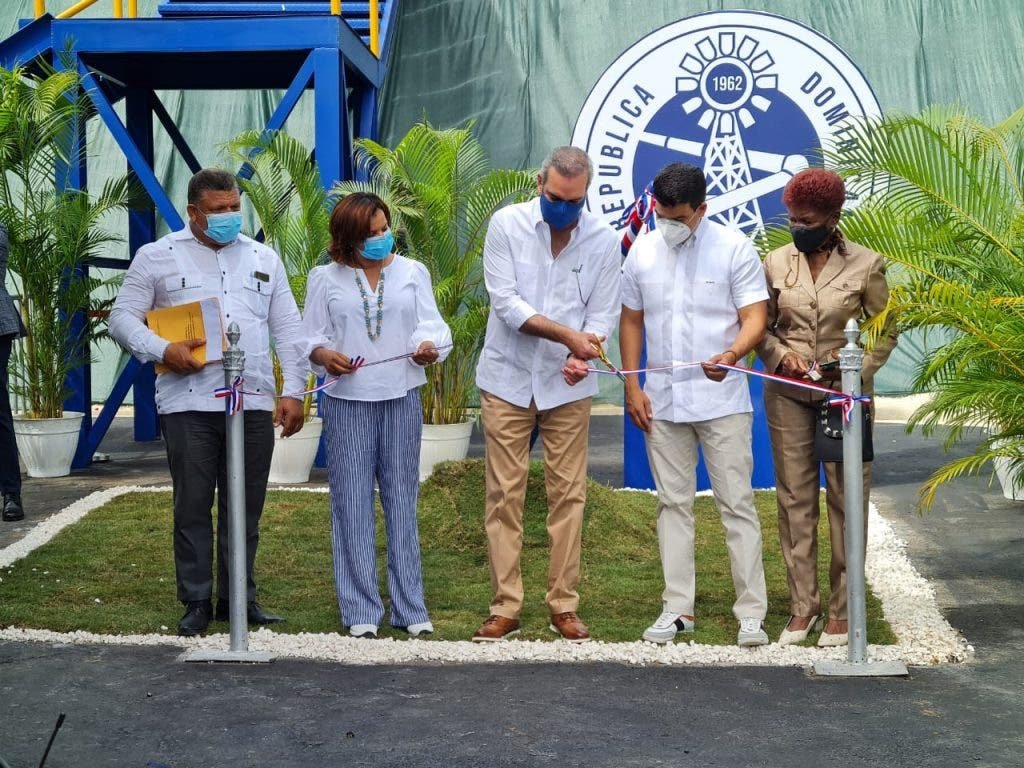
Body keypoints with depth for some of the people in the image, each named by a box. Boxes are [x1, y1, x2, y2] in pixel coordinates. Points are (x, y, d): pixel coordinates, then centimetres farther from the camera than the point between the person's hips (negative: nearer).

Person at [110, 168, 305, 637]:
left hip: (254, 403, 3)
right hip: (188, 403, -3)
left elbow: (288, 330, 15)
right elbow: (122, 318, 4)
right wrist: (162, 350, -14)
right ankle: (196, 602, 10)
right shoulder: (157, 258, 6)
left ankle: (239, 597, 18)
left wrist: (293, 392, 6)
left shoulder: (263, 259, 15)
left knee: (245, 508, 7)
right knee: (193, 506, 0)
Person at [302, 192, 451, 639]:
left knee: (401, 500, 4)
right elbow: (310, 338, 4)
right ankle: (361, 611, 4)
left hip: (401, 399, 1)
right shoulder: (325, 279, 6)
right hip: (346, 402, -1)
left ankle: (410, 608, 9)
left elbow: (431, 325, 2)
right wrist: (325, 356, -17)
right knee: (352, 503, -1)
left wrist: (429, 346, -20)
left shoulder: (412, 272, 9)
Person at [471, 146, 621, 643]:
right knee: (504, 495, 1)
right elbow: (506, 303, -13)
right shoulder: (507, 225, -7)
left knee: (568, 494, 3)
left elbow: (603, 313, -2)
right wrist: (566, 334, -22)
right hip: (507, 378, -1)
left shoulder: (604, 240, -2)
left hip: (567, 385, 1)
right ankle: (505, 607, 7)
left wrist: (582, 351, -22)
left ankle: (564, 606, 11)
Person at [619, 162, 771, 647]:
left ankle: (751, 613, 1)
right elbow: (631, 321, 13)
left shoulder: (734, 249, -6)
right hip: (662, 400, 4)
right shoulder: (642, 252, 5)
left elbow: (755, 319, -10)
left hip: (722, 399, -4)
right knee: (673, 504, 9)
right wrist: (632, 387, 5)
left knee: (737, 503, -3)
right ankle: (677, 608, 17)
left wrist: (731, 355, -31)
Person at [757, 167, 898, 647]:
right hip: (788, 395, 2)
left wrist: (855, 371, -12)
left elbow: (885, 333, 2)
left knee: (847, 500, 0)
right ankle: (802, 607, 11)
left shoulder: (865, 265, -3)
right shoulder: (776, 263, 4)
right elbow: (762, 328, 10)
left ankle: (841, 610, 8)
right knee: (795, 499, 4)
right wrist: (782, 355, -10)